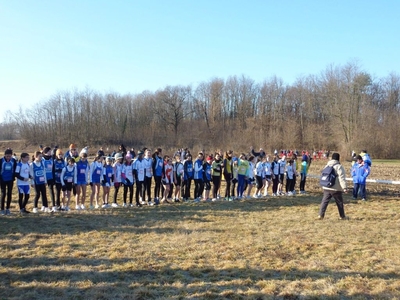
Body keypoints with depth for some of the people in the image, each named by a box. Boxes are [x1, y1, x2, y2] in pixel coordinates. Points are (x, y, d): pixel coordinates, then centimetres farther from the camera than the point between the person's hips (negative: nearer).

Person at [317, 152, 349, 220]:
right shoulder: (339, 167, -10)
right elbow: (342, 178, -17)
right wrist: (344, 187, -17)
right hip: (336, 189, -5)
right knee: (340, 202, 9)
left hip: (326, 188, 5)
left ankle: (321, 215, -5)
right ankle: (342, 216, 20)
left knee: (324, 201, 4)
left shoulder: (327, 166, 12)